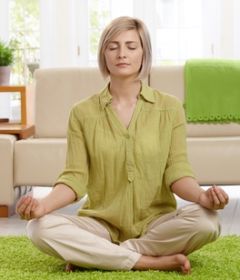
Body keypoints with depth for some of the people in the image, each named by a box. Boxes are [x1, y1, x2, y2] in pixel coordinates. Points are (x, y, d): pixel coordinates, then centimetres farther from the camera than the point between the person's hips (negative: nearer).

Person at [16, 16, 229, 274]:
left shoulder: (170, 108, 2)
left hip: (155, 222, 0)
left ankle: (92, 255, -17)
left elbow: (176, 172, -3)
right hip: (101, 224, 0)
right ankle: (154, 261, -23)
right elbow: (75, 177, -3)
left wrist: (201, 195, -26)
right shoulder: (83, 113, 3)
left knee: (206, 220, -31)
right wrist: (44, 204, -23)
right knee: (40, 227, -28)